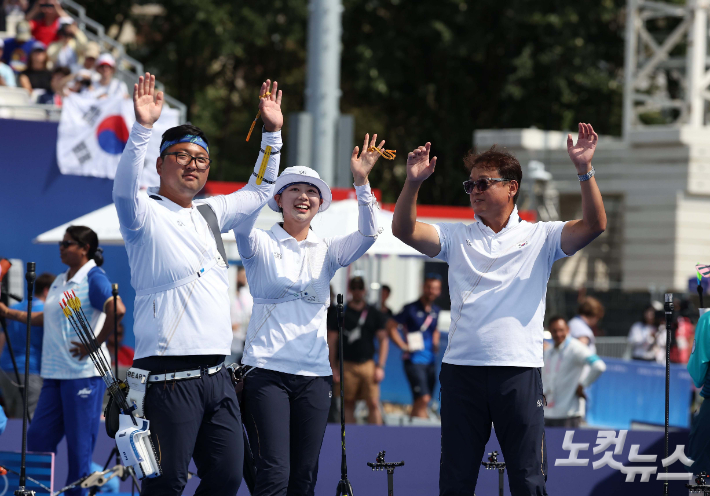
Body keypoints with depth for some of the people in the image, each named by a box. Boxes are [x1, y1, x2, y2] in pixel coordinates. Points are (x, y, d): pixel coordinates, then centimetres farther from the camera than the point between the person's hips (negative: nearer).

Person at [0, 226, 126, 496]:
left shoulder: (93, 278, -9)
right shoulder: (59, 281, 17)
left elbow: (117, 310, -24)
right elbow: (47, 318, 28)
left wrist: (94, 343, -20)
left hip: (83, 372, -9)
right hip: (54, 372, 9)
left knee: (79, 443, -3)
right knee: (38, 438, 6)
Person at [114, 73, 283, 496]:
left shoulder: (211, 214, 20)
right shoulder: (146, 215, -1)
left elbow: (259, 192, 34)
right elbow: (125, 191, -22)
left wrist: (273, 134, 25)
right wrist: (143, 128, -33)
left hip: (217, 376, 7)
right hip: (169, 376, -7)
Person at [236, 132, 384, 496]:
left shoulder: (326, 252, 14)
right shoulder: (260, 245, 3)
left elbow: (367, 235, -1)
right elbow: (244, 215, -16)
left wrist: (361, 183, -13)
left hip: (314, 374, 4)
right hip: (267, 371, -4)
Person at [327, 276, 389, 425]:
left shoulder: (374, 314, 7)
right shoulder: (339, 313, 5)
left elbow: (383, 340, 8)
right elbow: (331, 341, 7)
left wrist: (380, 366, 0)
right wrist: (334, 368, 2)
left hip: (368, 364, 0)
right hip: (346, 365, 0)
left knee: (373, 404, -7)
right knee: (348, 404, 4)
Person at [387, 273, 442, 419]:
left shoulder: (436, 311, 13)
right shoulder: (411, 309, -6)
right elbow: (391, 327, -6)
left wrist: (435, 343, 12)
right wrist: (404, 346, -10)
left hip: (430, 361, 7)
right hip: (414, 361, -7)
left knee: (421, 402, 8)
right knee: (423, 399, -17)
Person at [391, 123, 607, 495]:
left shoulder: (540, 237, 7)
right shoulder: (456, 238, 12)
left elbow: (594, 225, -6)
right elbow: (404, 229, 0)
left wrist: (584, 170, -18)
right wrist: (413, 182, -15)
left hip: (519, 370, -2)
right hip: (461, 370, 2)